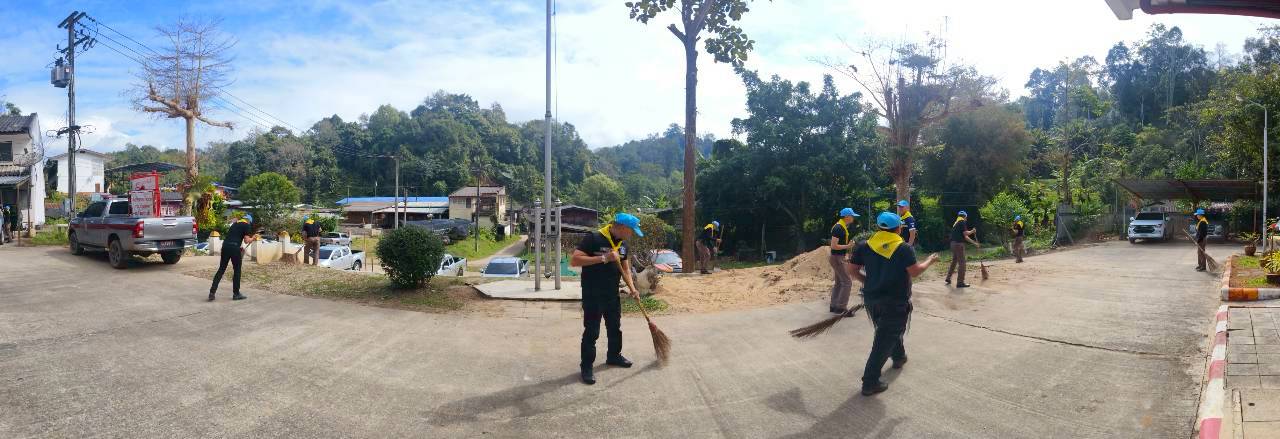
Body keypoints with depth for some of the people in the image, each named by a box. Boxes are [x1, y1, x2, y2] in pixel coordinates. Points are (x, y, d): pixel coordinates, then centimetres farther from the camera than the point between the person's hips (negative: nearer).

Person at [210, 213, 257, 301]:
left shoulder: (235, 224, 24)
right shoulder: (247, 225, 3)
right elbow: (246, 241, -2)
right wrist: (252, 239, 17)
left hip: (225, 245, 6)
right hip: (234, 247, -6)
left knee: (221, 269, 11)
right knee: (237, 270, 6)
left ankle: (212, 292, 5)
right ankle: (236, 294, 11)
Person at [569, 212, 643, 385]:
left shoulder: (622, 243, 4)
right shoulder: (594, 238, -20)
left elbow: (625, 268, 14)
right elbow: (574, 261, -27)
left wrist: (632, 288, -1)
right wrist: (603, 258, -32)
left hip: (612, 294, 8)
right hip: (593, 295, -7)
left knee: (615, 327, 20)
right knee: (591, 332, 0)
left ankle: (614, 356, 41)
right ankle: (587, 366, 12)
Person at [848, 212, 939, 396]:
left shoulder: (865, 246, 0)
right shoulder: (904, 248, -12)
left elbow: (853, 269, 1)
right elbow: (914, 272, -14)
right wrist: (930, 261, 3)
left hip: (871, 299, 5)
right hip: (896, 302, -5)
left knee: (890, 330, 30)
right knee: (884, 341, -3)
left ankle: (899, 357, 52)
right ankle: (870, 382, -6)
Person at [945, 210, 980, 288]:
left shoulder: (956, 223, 20)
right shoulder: (962, 222, -7)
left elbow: (965, 236, 22)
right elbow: (965, 233, -15)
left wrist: (974, 243, 24)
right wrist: (972, 231, 4)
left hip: (953, 244, 9)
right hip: (959, 244, -9)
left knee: (954, 261, 21)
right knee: (962, 263, -5)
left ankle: (948, 278, 28)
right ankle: (960, 282, -5)